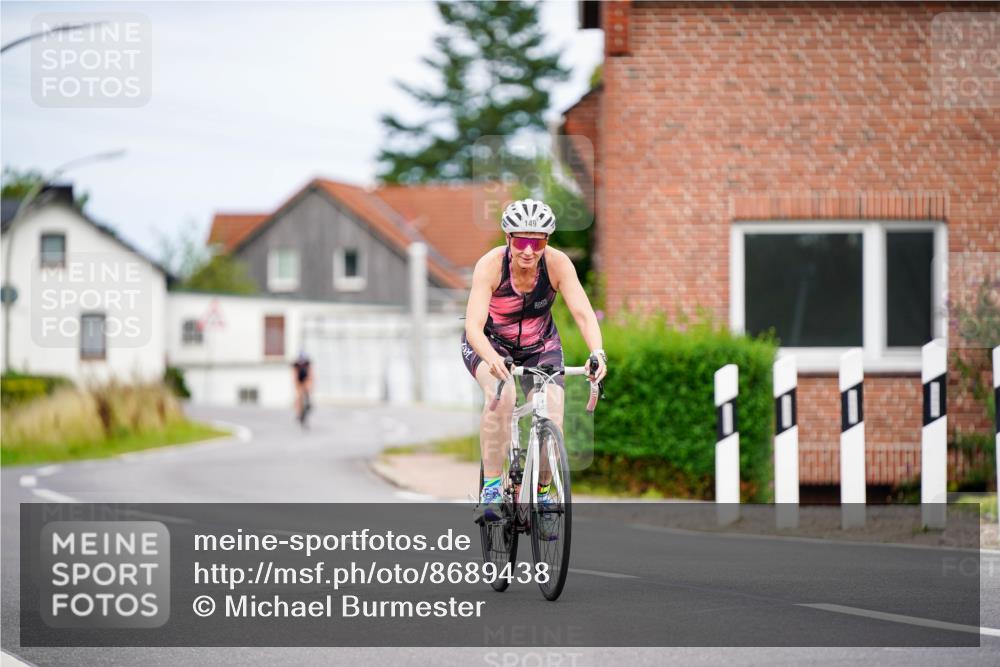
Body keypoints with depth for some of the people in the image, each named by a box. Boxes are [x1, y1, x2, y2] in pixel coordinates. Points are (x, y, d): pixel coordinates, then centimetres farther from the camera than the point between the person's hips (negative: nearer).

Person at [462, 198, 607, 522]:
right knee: (501, 394, -33)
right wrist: (492, 358, -58)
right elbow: (474, 326, -38)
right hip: (490, 343, -2)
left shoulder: (557, 263, -25)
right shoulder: (490, 265, -30)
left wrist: (598, 353, -50)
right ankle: (491, 486, -24)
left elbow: (583, 313, -32)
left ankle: (541, 493, 9)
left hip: (540, 346, 2)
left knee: (552, 418, -16)